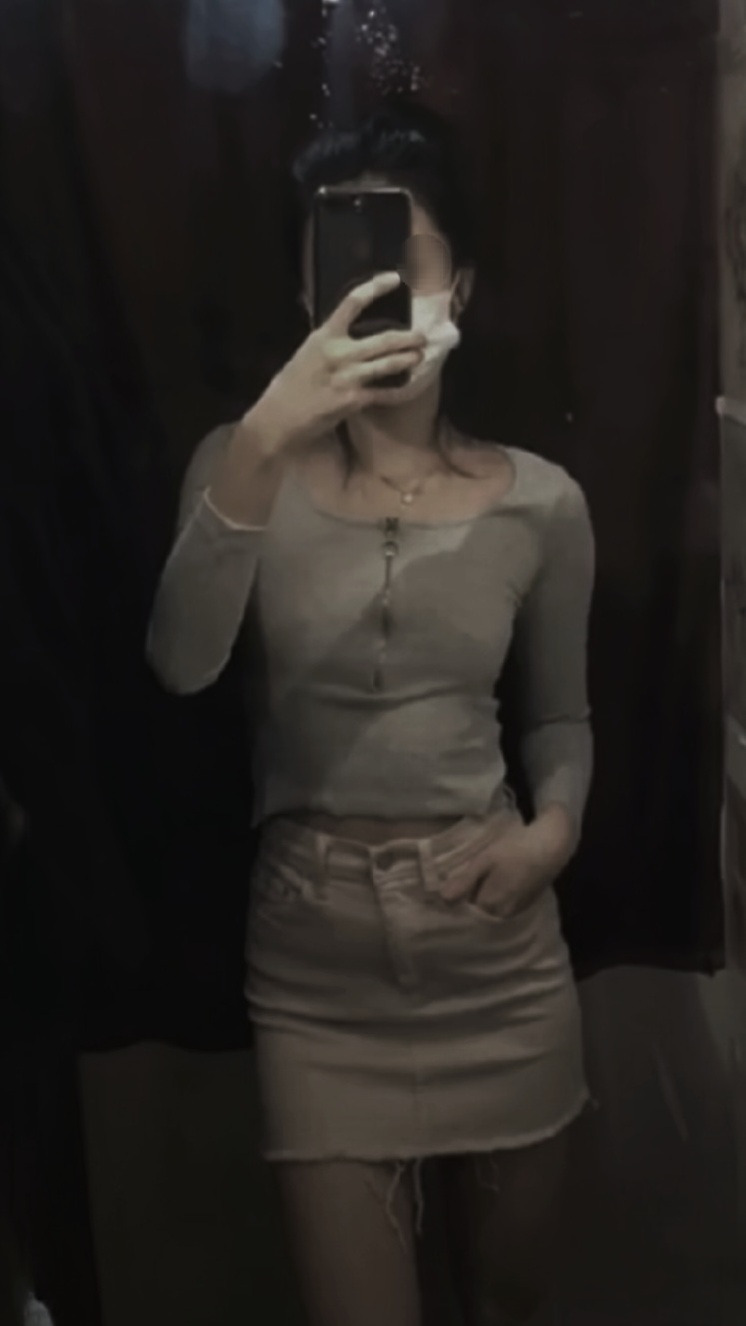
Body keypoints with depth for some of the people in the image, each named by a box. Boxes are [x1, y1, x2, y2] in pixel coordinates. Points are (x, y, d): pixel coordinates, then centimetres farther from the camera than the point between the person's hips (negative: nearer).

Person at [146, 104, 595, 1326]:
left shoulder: (539, 500, -1)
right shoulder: (248, 466, -4)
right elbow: (181, 665, -22)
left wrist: (555, 828, -9)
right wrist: (260, 444, -34)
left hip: (499, 951, 2)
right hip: (314, 958, -1)